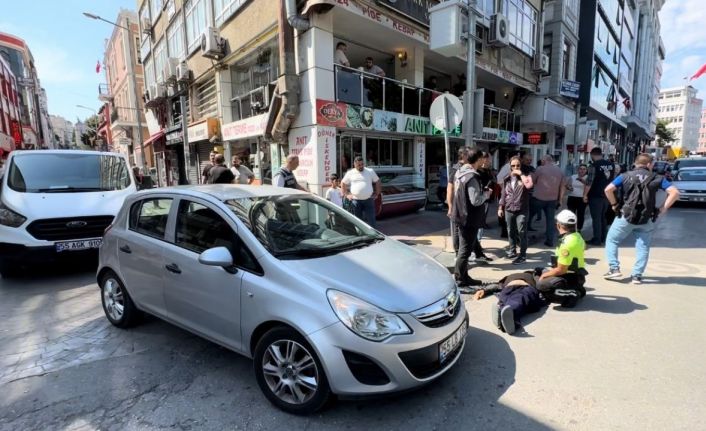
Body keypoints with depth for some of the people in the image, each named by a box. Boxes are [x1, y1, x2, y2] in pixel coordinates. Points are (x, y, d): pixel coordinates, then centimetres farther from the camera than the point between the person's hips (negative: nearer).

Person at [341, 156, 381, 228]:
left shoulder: (370, 171, 5)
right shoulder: (350, 173, 6)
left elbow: (377, 182, 12)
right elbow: (343, 184, 14)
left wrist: (376, 194, 6)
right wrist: (346, 195, 7)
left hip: (368, 200, 0)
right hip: (355, 201, 1)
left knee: (371, 220, -2)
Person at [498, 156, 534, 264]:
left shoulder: (525, 176, -3)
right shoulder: (507, 179, 9)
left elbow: (529, 185, -26)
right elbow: (503, 194, 13)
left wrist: (521, 174, -18)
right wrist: (500, 207, 9)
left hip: (522, 210, -4)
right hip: (509, 210, 4)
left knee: (521, 233, -2)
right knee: (511, 232, 13)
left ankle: (522, 255, 7)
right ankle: (512, 251, 28)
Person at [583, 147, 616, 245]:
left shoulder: (594, 166, -13)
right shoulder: (611, 165, 7)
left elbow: (589, 182, -17)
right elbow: (613, 180, 14)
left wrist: (585, 194, -11)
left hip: (596, 196, -7)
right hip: (607, 195, 7)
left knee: (596, 218, 0)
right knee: (603, 217, 19)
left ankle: (597, 240, 4)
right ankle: (603, 238, 24)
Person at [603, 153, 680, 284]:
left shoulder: (625, 176, 2)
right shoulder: (657, 178, 5)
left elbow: (608, 190, -9)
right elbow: (675, 192, -2)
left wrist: (614, 204, 2)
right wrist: (663, 208, 1)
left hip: (625, 216, -1)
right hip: (647, 219, 2)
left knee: (611, 240, 12)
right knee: (643, 247, 10)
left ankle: (614, 269, 4)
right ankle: (637, 276, 10)